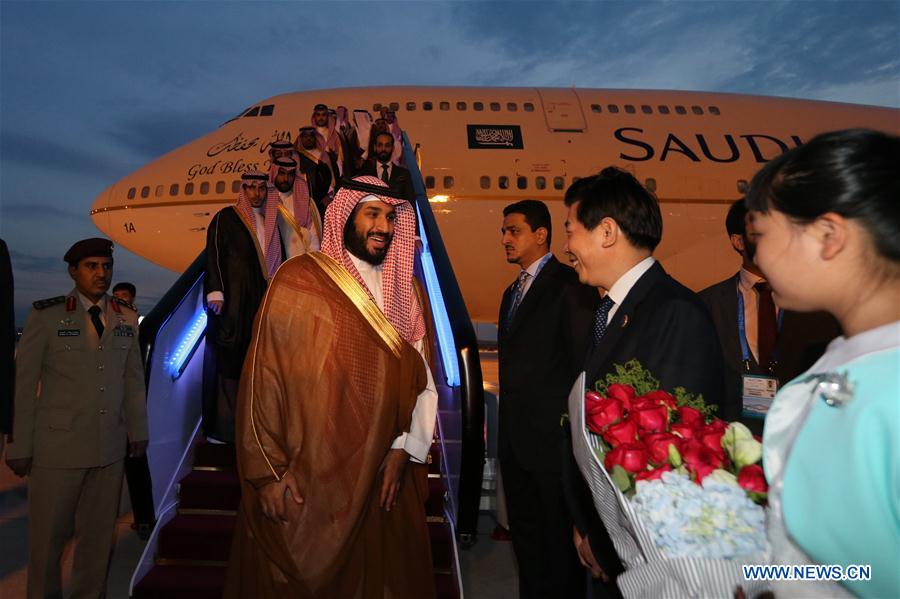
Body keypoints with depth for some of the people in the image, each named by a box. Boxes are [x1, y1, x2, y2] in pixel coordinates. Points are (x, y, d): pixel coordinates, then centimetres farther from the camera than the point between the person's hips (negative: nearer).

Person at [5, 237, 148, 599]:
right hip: (57, 445, -3)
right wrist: (21, 447, -3)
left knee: (99, 535, 12)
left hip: (110, 447, 3)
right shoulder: (46, 316, -2)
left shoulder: (126, 318, 7)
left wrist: (138, 430, 8)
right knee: (48, 536, 8)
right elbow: (25, 384, -2)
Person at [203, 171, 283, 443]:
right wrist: (215, 291, -17)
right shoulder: (226, 218, 2)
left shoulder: (270, 222, 17)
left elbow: (278, 259, 20)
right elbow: (214, 253, -7)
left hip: (261, 300, 5)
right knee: (229, 357, -4)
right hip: (232, 300, -5)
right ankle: (223, 423, 3)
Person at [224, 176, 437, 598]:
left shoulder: (409, 294, 6)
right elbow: (263, 378, -7)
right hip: (303, 485, -3)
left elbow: (424, 382, 5)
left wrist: (404, 450, -5)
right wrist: (268, 472, -9)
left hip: (382, 483, 4)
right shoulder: (298, 281, -6)